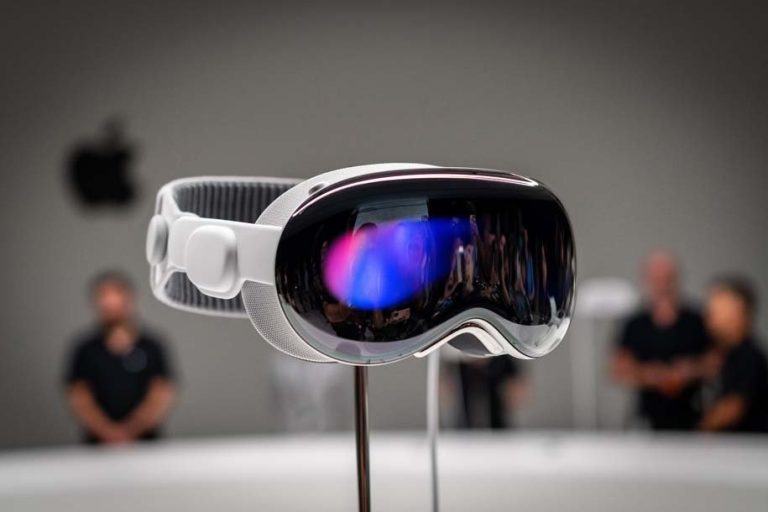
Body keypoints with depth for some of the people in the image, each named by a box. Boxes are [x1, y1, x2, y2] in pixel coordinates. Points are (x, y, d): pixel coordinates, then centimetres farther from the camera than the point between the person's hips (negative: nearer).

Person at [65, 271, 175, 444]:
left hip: (145, 441, 0)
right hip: (98, 443, 0)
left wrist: (130, 430, -10)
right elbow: (79, 400, 1)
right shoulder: (85, 349, 7)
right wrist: (110, 433, -11)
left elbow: (161, 398, 1)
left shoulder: (152, 347, 6)